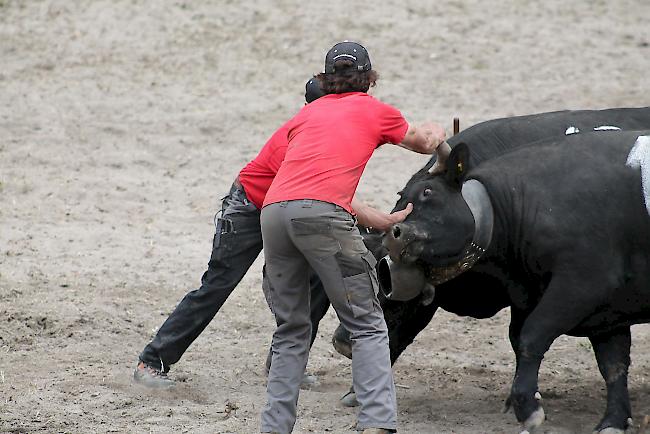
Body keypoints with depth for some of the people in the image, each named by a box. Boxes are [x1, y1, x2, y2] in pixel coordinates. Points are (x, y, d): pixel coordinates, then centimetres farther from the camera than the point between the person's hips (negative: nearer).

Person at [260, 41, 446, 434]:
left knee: (291, 331, 16)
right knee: (367, 327, 1)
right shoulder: (377, 111, 21)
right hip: (323, 214, -4)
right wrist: (436, 133, 62)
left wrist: (378, 220, 40)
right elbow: (421, 141, 40)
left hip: (274, 211, 4)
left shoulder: (307, 113, 30)